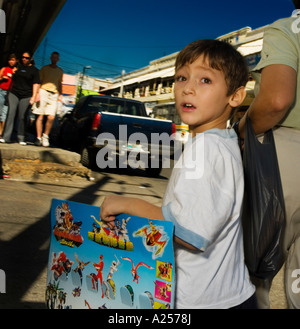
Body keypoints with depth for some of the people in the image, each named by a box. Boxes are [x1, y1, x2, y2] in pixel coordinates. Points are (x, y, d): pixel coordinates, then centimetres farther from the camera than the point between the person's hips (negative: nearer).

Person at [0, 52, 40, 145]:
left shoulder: (34, 70, 5)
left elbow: (36, 84, 0)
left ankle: (21, 138, 8)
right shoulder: (18, 67, 15)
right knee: (10, 114, -9)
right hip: (14, 94, 2)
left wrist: (33, 97, -7)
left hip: (26, 96, -2)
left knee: (22, 117, -2)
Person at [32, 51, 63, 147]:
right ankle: (38, 138, 2)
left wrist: (60, 95, 14)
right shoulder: (44, 68, 10)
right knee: (40, 116, -4)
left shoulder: (60, 71, 18)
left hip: (54, 94, 2)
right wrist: (37, 93, -5)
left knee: (51, 117, -14)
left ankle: (45, 136, 5)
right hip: (43, 91, -1)